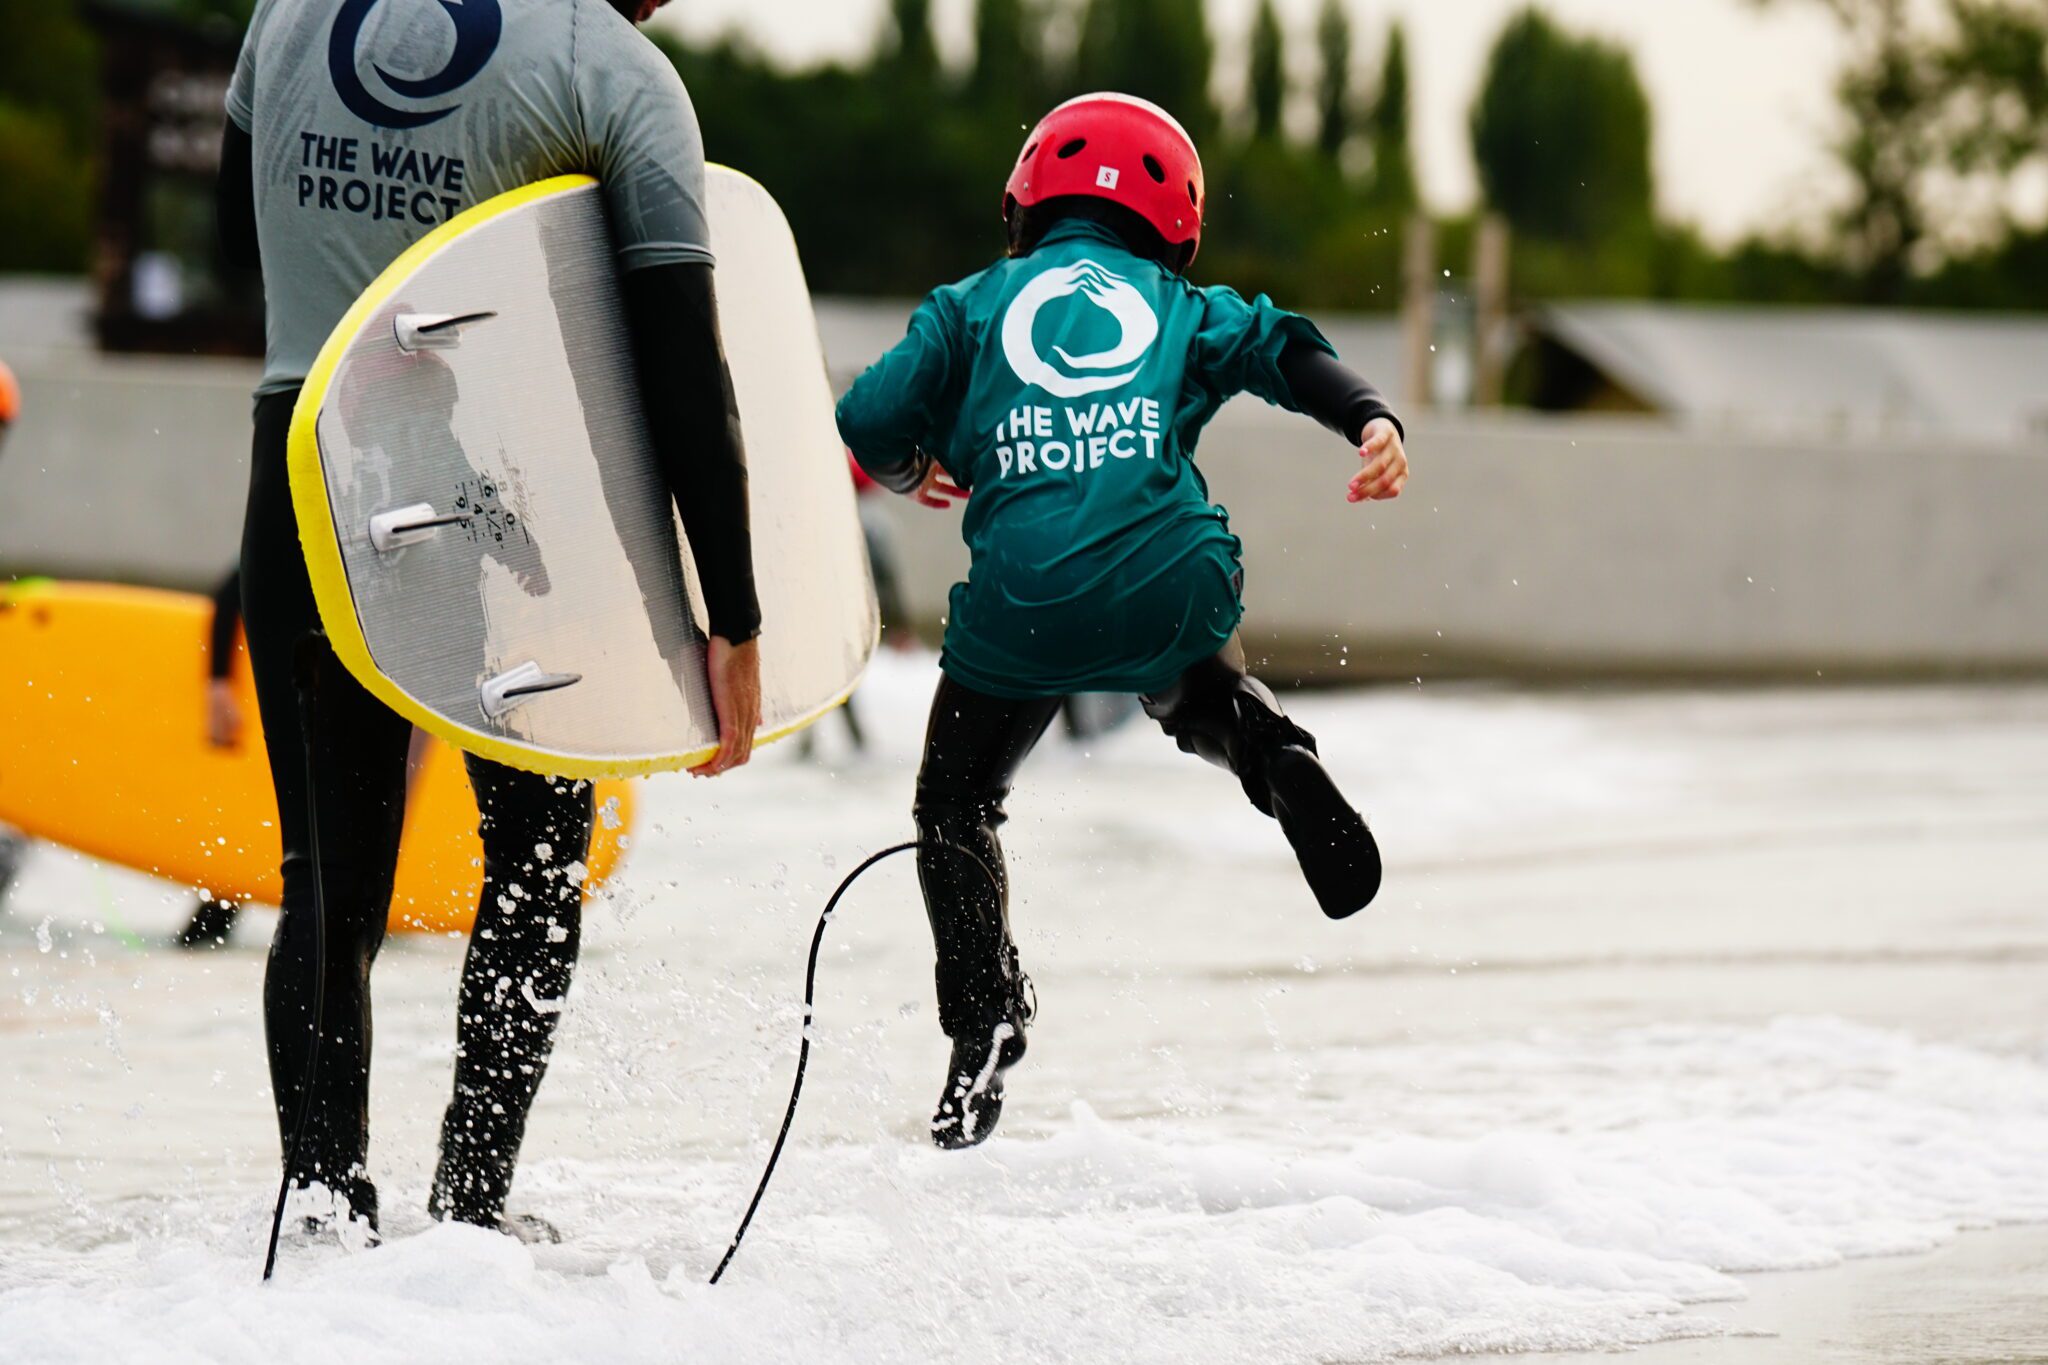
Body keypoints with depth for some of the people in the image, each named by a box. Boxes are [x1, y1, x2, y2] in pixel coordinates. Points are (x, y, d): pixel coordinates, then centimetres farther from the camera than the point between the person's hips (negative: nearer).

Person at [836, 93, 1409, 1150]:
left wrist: (914, 471, 32)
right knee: (1186, 685, 36)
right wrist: (1369, 421, -12)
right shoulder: (1183, 307, 23)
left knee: (956, 800, 21)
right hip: (1169, 583, 2)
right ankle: (1265, 746, 2)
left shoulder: (976, 303, 20)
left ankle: (985, 1017, 7)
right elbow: (1283, 350, 4)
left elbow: (868, 429, 11)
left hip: (1024, 598, -2)